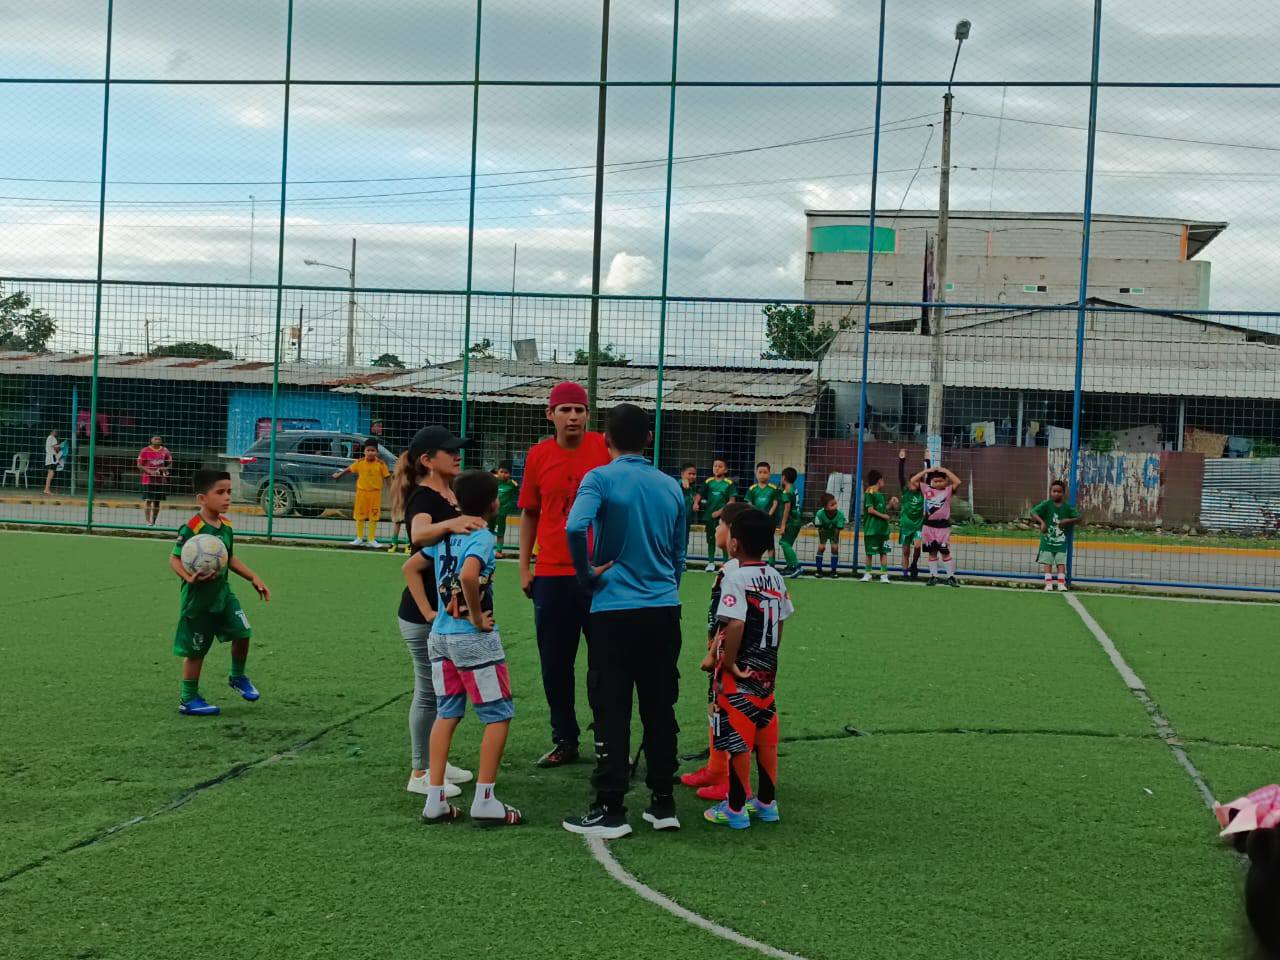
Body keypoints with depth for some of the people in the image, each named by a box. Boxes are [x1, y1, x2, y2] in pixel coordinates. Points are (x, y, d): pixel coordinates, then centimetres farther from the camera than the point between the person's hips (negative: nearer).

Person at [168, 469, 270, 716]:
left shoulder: (226, 525, 4)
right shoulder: (191, 528, -20)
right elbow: (174, 559, -18)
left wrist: (253, 578, 12)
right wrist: (189, 577, -35)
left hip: (223, 592, 7)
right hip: (198, 597, -7)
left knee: (242, 633, -1)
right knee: (196, 649, 4)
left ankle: (237, 677, 26)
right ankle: (188, 699, 20)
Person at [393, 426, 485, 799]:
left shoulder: (454, 495, 9)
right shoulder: (423, 498, -17)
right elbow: (419, 533, -41)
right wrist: (449, 523, -57)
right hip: (424, 613, -9)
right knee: (429, 690, -2)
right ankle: (420, 774, 7)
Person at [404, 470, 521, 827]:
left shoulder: (446, 535, 9)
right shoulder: (483, 538, -14)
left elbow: (410, 567, 15)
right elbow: (468, 576, -32)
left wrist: (428, 612, 12)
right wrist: (477, 618, -18)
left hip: (440, 635, 7)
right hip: (474, 639, -7)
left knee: (446, 714, 13)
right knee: (499, 715, 4)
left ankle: (435, 800, 12)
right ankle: (484, 801, 3)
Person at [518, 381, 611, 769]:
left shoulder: (606, 448, -3)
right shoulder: (538, 456, 4)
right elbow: (529, 513, 12)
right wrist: (524, 567, 9)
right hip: (552, 575, 2)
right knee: (555, 663, 8)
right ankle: (564, 741, 22)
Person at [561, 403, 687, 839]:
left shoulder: (601, 479, -7)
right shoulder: (671, 486, 9)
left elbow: (575, 527, -25)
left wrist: (588, 575, -10)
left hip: (614, 611, -4)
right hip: (665, 610, 5)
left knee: (611, 712, 1)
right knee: (659, 709, 12)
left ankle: (610, 811, 3)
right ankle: (663, 803, 17)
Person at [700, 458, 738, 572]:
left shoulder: (729, 483, -7)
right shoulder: (708, 482, 2)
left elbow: (732, 501, -9)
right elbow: (702, 495, 8)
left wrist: (720, 511, -16)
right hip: (710, 515, 3)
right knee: (711, 540, 11)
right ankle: (711, 562, 21)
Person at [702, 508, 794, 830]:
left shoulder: (736, 577, -16)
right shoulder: (776, 577, 6)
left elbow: (735, 625, -26)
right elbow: (779, 624, 10)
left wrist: (726, 662, -16)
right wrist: (769, 656, 17)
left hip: (739, 673, -7)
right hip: (767, 669, 7)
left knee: (737, 737, 1)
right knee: (766, 734, 14)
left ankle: (735, 809, 8)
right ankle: (767, 803, 24)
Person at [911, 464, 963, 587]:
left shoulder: (948, 490, -2)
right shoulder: (926, 489, 5)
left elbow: (957, 482, -19)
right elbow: (913, 481, 1)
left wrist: (945, 470, -13)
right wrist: (927, 470, -3)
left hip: (943, 525, -3)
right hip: (929, 525, 3)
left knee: (945, 552, -2)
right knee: (932, 552, 9)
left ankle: (951, 577, 3)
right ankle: (933, 576, 15)